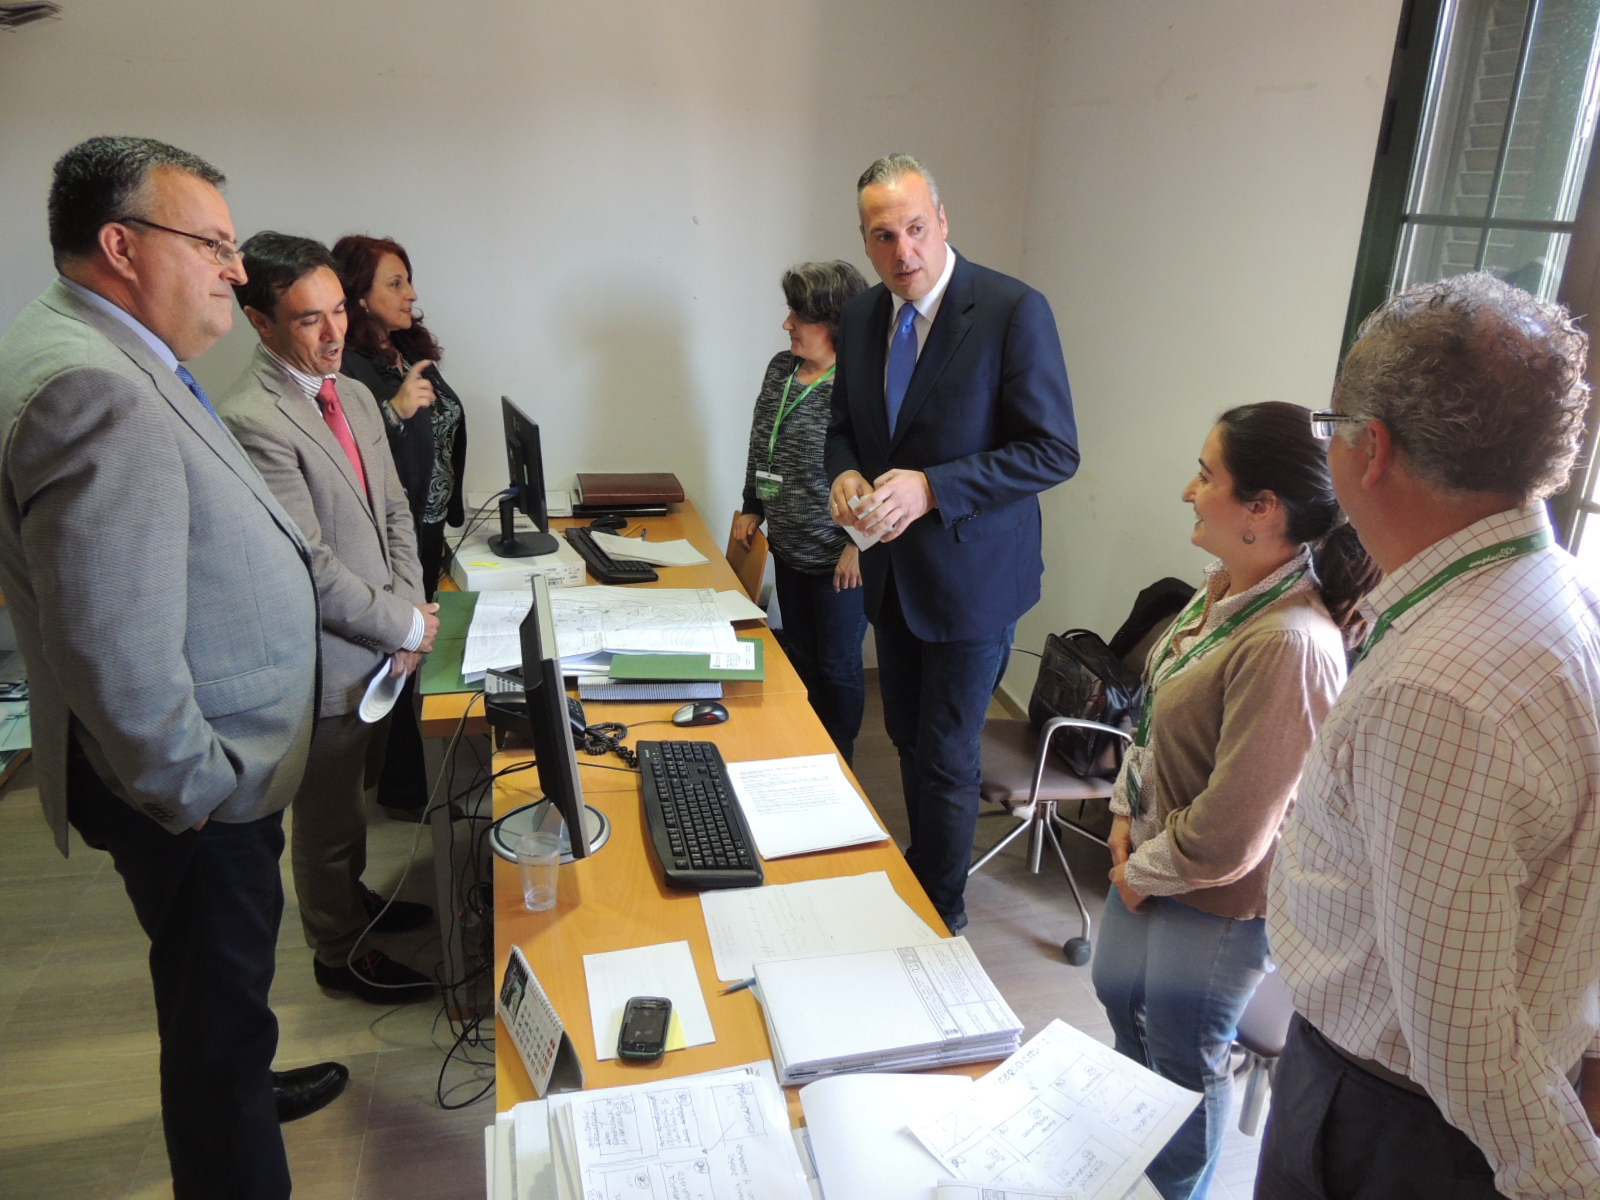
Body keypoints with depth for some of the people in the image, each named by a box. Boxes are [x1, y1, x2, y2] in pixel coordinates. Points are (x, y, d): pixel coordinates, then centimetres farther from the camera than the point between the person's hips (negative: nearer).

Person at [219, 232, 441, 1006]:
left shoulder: (355, 396, 5)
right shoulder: (250, 420, -23)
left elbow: (393, 511, 10)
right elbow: (309, 567, -25)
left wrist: (410, 607, -4)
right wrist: (409, 625, -15)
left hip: (376, 643, 8)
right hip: (325, 658, -8)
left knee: (349, 792, 27)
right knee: (327, 817, 12)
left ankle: (354, 899, 48)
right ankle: (339, 953, 31)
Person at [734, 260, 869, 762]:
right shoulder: (781, 367, 5)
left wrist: (859, 544, -20)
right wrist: (752, 508, 18)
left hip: (838, 557, -8)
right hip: (789, 549, 8)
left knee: (838, 666, 9)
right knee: (799, 659, 20)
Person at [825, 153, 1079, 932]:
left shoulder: (1014, 311, -17)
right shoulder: (861, 317, 2)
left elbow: (1054, 451, -18)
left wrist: (930, 486, -27)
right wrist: (845, 474, -10)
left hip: (971, 576, -6)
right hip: (893, 570, 6)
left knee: (945, 758, 4)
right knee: (907, 741, 21)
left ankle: (943, 917, 26)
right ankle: (919, 870, 44)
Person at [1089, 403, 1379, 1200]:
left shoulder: (1290, 644, -33)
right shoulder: (1228, 588, -5)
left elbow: (1228, 832, -27)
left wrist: (1142, 870, -11)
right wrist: (1126, 816, 0)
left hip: (1217, 898, -9)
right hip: (1153, 862, 9)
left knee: (1184, 1057, 15)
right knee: (1120, 994, 29)